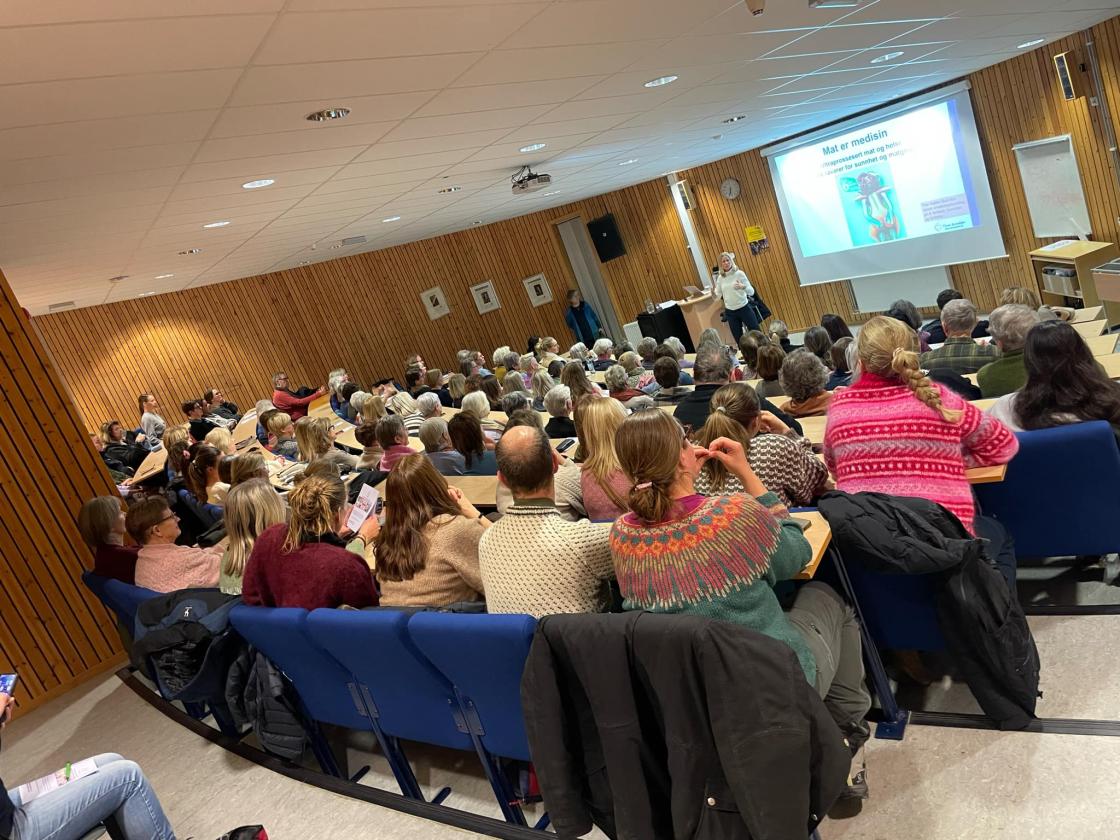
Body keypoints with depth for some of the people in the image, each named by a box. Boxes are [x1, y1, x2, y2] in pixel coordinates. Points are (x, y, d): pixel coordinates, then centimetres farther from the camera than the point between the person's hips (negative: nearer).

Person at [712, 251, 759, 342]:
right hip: (730, 311, 3)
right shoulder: (720, 278, 1)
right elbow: (719, 295, 6)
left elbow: (751, 292, -11)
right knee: (738, 339, 11)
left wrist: (743, 287, -31)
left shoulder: (739, 273, -9)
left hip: (744, 308, -3)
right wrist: (714, 293, -16)